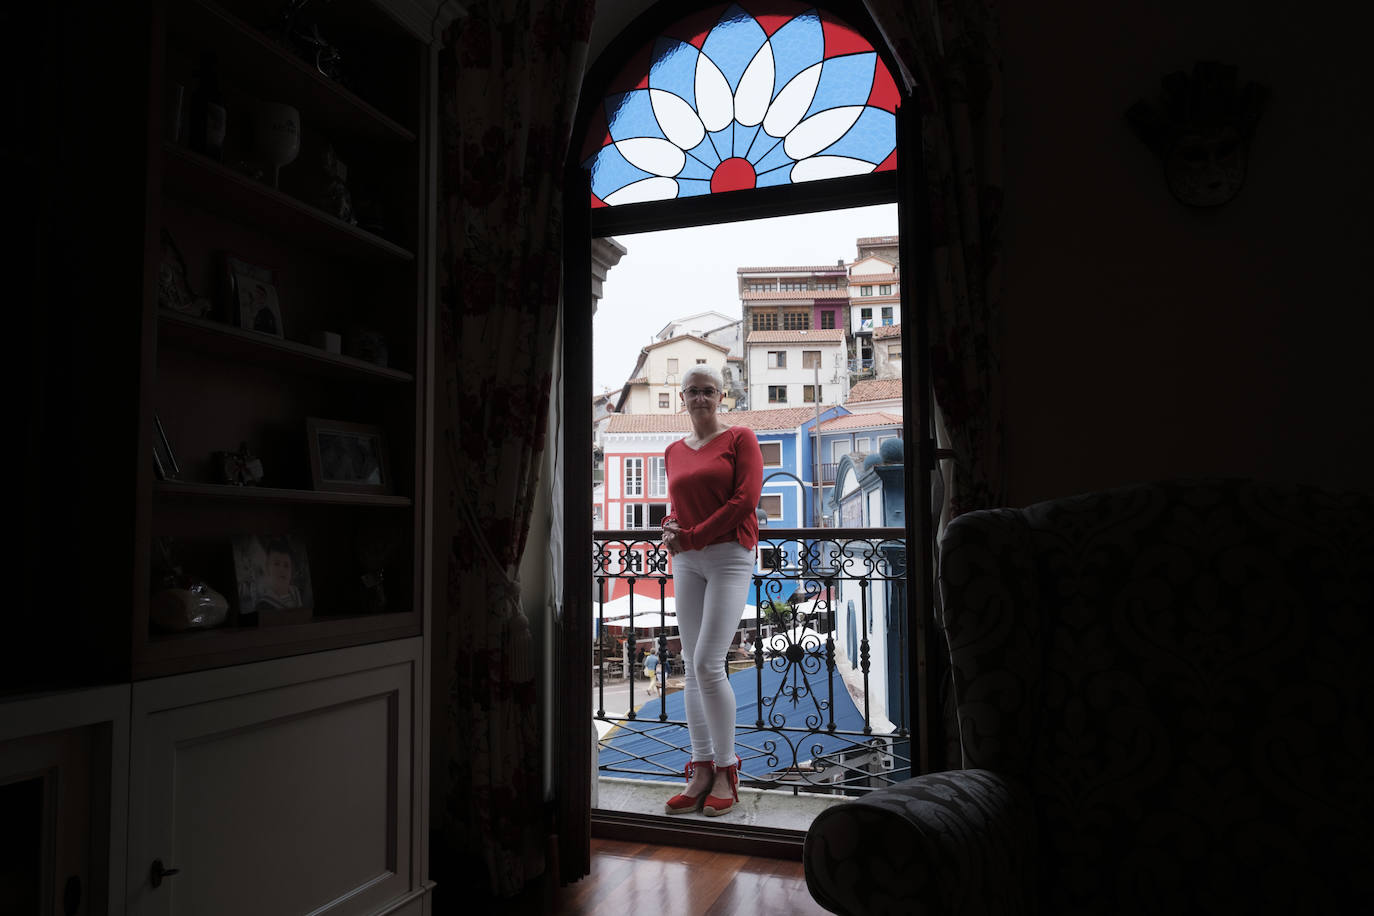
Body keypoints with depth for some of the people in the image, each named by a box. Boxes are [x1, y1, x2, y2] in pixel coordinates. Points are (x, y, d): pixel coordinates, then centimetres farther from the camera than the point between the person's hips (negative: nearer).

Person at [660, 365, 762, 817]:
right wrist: (670, 528, 0)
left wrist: (693, 536, -10)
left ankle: (726, 769, 1)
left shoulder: (740, 438, 1)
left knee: (708, 664, -13)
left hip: (729, 557, -6)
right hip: (686, 562, 6)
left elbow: (745, 499, -9)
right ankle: (701, 769, 9)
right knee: (691, 669, 3)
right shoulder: (674, 452, 17)